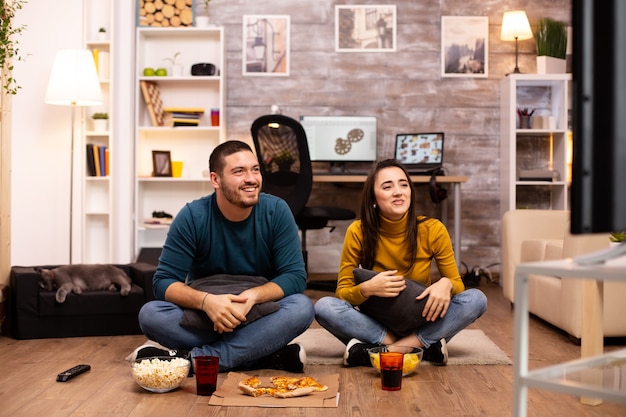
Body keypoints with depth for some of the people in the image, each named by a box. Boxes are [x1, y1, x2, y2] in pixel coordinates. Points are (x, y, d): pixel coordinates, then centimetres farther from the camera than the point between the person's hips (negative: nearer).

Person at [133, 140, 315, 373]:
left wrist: (252, 296, -31)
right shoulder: (192, 217, -11)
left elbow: (295, 276, -12)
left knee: (302, 307, -29)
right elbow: (164, 283, -13)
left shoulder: (276, 211, -10)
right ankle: (270, 357, -29)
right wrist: (206, 301, -34)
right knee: (150, 314, -27)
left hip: (258, 316, 0)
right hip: (204, 317, 0)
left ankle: (193, 359, -31)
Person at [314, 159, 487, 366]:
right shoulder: (358, 232, -11)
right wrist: (366, 289, -30)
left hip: (421, 324, 1)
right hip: (375, 324, -1)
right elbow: (341, 293, -7)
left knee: (476, 299, -24)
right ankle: (422, 346, -26)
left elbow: (456, 283, -1)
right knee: (324, 306, -27)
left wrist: (446, 285, -26)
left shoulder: (432, 230, -10)